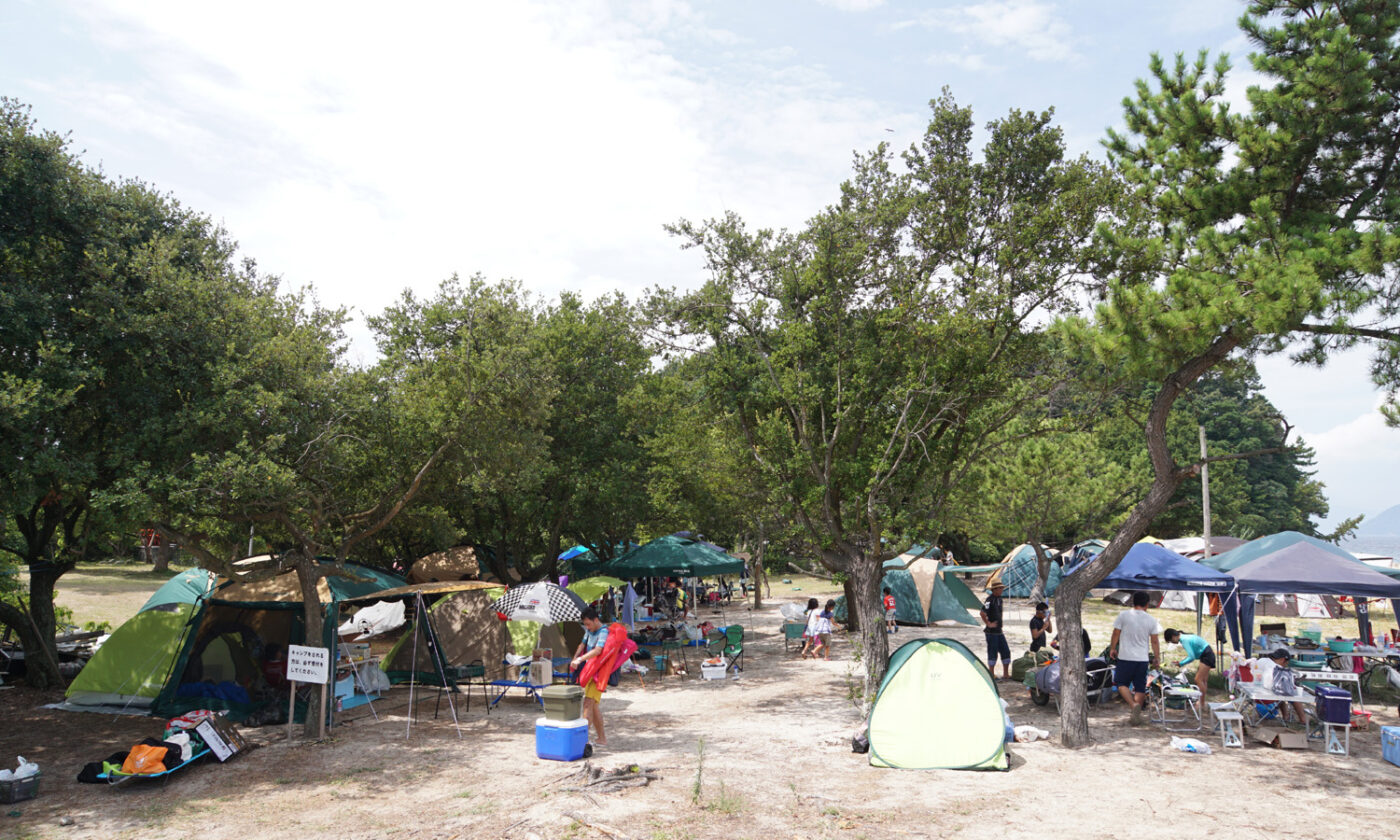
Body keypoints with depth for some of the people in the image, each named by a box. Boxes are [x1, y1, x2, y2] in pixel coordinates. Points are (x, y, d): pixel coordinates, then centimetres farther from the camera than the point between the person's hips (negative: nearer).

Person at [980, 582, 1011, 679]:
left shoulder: (999, 599, 11)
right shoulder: (990, 599, -17)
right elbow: (982, 613, -27)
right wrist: (988, 624, -20)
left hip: (999, 631, 9)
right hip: (991, 631, -9)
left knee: (1006, 651, 10)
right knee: (993, 653, -2)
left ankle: (1006, 674, 20)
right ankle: (991, 675, 8)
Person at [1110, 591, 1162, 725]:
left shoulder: (1124, 615, -5)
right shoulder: (1151, 620, 0)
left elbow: (1116, 634, 0)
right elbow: (1154, 641, 3)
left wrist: (1112, 648, 14)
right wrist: (1157, 656, 16)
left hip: (1125, 657, -2)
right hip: (1143, 658, 2)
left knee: (1121, 683, 10)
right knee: (1140, 688, 11)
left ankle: (1133, 705, -13)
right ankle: (1137, 715, 12)